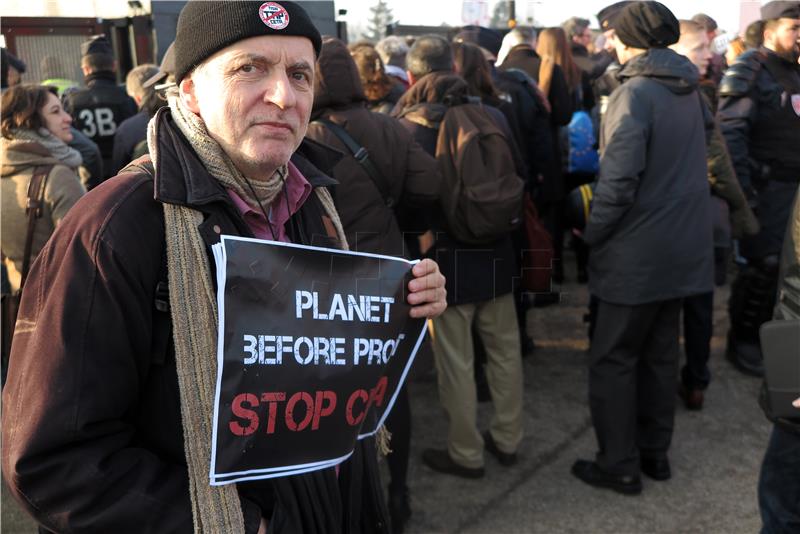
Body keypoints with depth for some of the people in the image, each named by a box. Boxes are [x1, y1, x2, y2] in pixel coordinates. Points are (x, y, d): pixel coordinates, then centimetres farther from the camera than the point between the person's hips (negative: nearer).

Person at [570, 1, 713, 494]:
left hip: (638, 251, -8)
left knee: (613, 360, 4)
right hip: (682, 245, 8)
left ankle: (620, 466, 12)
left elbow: (619, 182, -23)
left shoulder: (635, 94, -17)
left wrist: (592, 233, -10)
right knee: (660, 353, 16)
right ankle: (655, 452, 28)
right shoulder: (689, 90, 8)